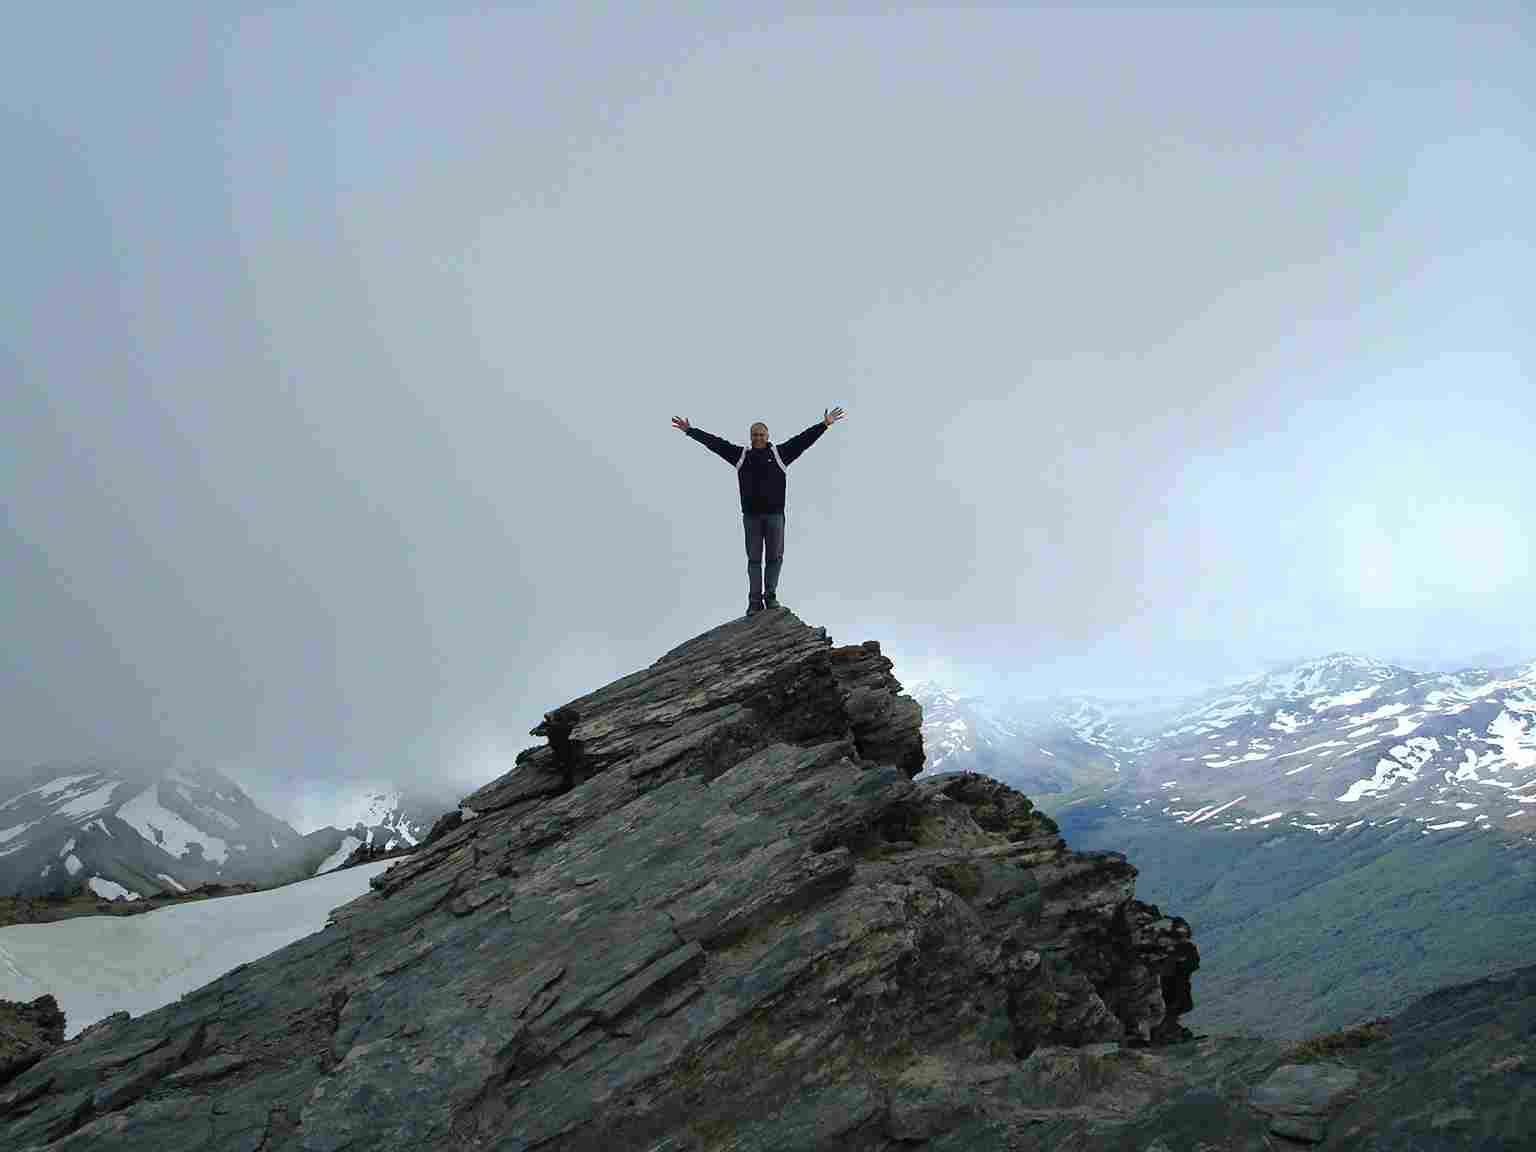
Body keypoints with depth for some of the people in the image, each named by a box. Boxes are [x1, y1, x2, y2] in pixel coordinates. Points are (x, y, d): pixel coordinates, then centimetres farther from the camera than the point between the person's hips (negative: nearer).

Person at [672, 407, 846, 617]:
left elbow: (803, 439, 0)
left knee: (775, 557, 2)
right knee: (754, 559, 4)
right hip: (751, 515, 1)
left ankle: (770, 596, 14)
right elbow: (715, 442, 6)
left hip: (774, 514, 0)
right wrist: (689, 430, 6)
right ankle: (755, 601, 7)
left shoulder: (779, 453, 4)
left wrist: (824, 424, -5)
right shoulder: (741, 455, 6)